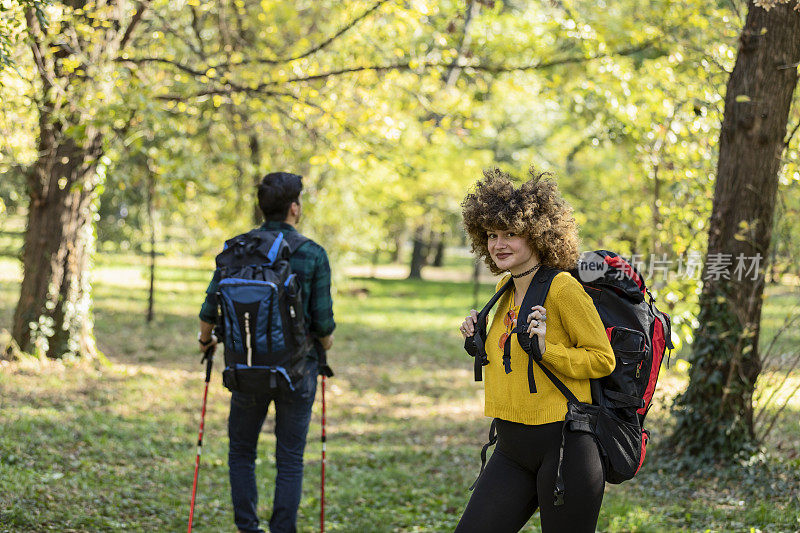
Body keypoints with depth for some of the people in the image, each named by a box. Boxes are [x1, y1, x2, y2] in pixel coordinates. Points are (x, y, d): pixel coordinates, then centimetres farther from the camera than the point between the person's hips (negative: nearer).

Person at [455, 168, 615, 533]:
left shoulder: (563, 288, -12)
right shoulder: (505, 288, 12)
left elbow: (603, 359, -9)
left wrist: (546, 348, -22)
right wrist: (480, 338, 9)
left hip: (564, 445, -7)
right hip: (511, 448, 7)